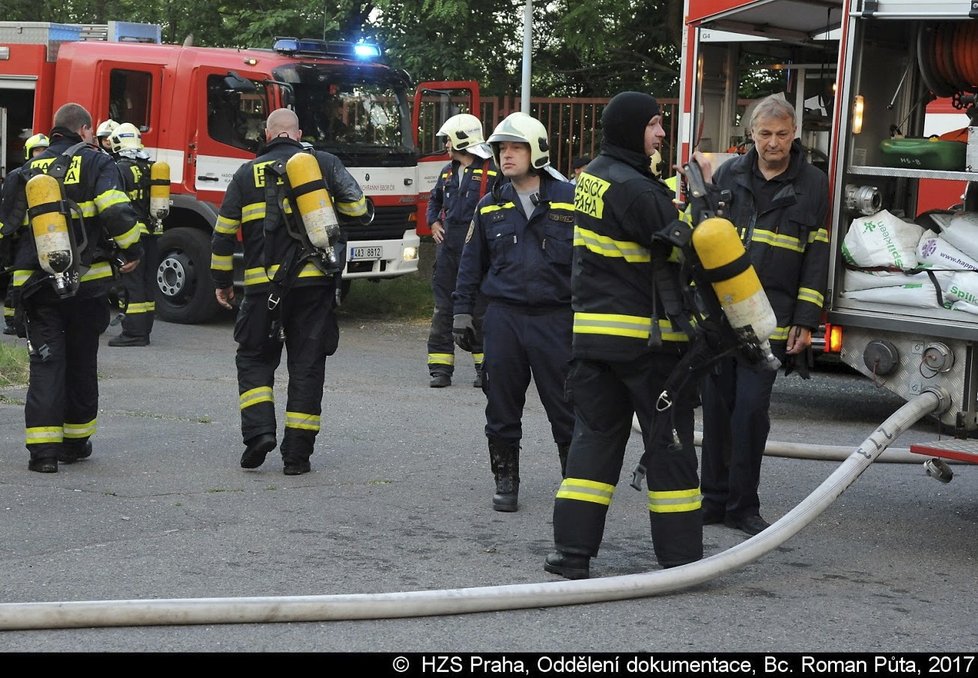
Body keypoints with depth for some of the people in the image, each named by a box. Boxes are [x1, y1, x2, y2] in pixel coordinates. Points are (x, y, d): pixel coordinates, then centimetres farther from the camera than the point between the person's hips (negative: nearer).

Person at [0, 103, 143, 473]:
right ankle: (76, 442, 23)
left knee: (45, 363, 1)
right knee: (81, 364, 12)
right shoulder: (97, 163, -2)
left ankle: (43, 448, -9)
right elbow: (117, 212, -17)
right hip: (88, 284, -2)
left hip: (36, 285, 2)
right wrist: (132, 251, -3)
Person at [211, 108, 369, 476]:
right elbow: (358, 209, 2)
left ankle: (258, 429, -7)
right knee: (307, 363, 6)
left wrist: (222, 281, 17)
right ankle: (297, 453, 4)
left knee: (254, 358, 14)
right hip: (315, 280, 0)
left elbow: (224, 231, 8)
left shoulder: (248, 173, 8)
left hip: (264, 283, 0)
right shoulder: (325, 163, 5)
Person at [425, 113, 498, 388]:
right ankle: (440, 368, 7)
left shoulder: (492, 172, -6)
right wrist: (434, 224, 15)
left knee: (480, 309, 0)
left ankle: (485, 366, 9)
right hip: (448, 248, 6)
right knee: (443, 309, 4)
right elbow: (434, 201, 31)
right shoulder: (448, 172, 16)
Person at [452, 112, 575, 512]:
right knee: (502, 408, 7)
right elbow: (471, 263, 14)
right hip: (503, 317, 3)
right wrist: (462, 311, 9)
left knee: (565, 407, 1)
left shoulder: (569, 200, -2)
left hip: (554, 318, -3)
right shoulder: (490, 207, 9)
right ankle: (505, 482, 18)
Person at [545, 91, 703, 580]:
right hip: (648, 337, -8)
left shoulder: (593, 175, 10)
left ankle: (572, 552, 7)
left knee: (595, 437, 11)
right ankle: (680, 558, 8)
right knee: (669, 445, 3)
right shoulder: (636, 190, -19)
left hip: (593, 332, 8)